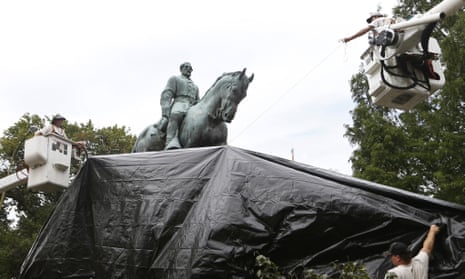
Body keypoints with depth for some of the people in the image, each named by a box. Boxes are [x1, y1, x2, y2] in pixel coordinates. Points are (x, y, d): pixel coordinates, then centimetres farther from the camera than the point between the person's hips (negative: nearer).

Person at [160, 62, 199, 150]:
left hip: (192, 108, 7)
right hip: (179, 104, -7)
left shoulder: (195, 86, 35)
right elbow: (166, 96, 2)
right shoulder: (174, 79, 17)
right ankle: (171, 144, -58)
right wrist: (165, 115, -14)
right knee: (176, 115, -41)